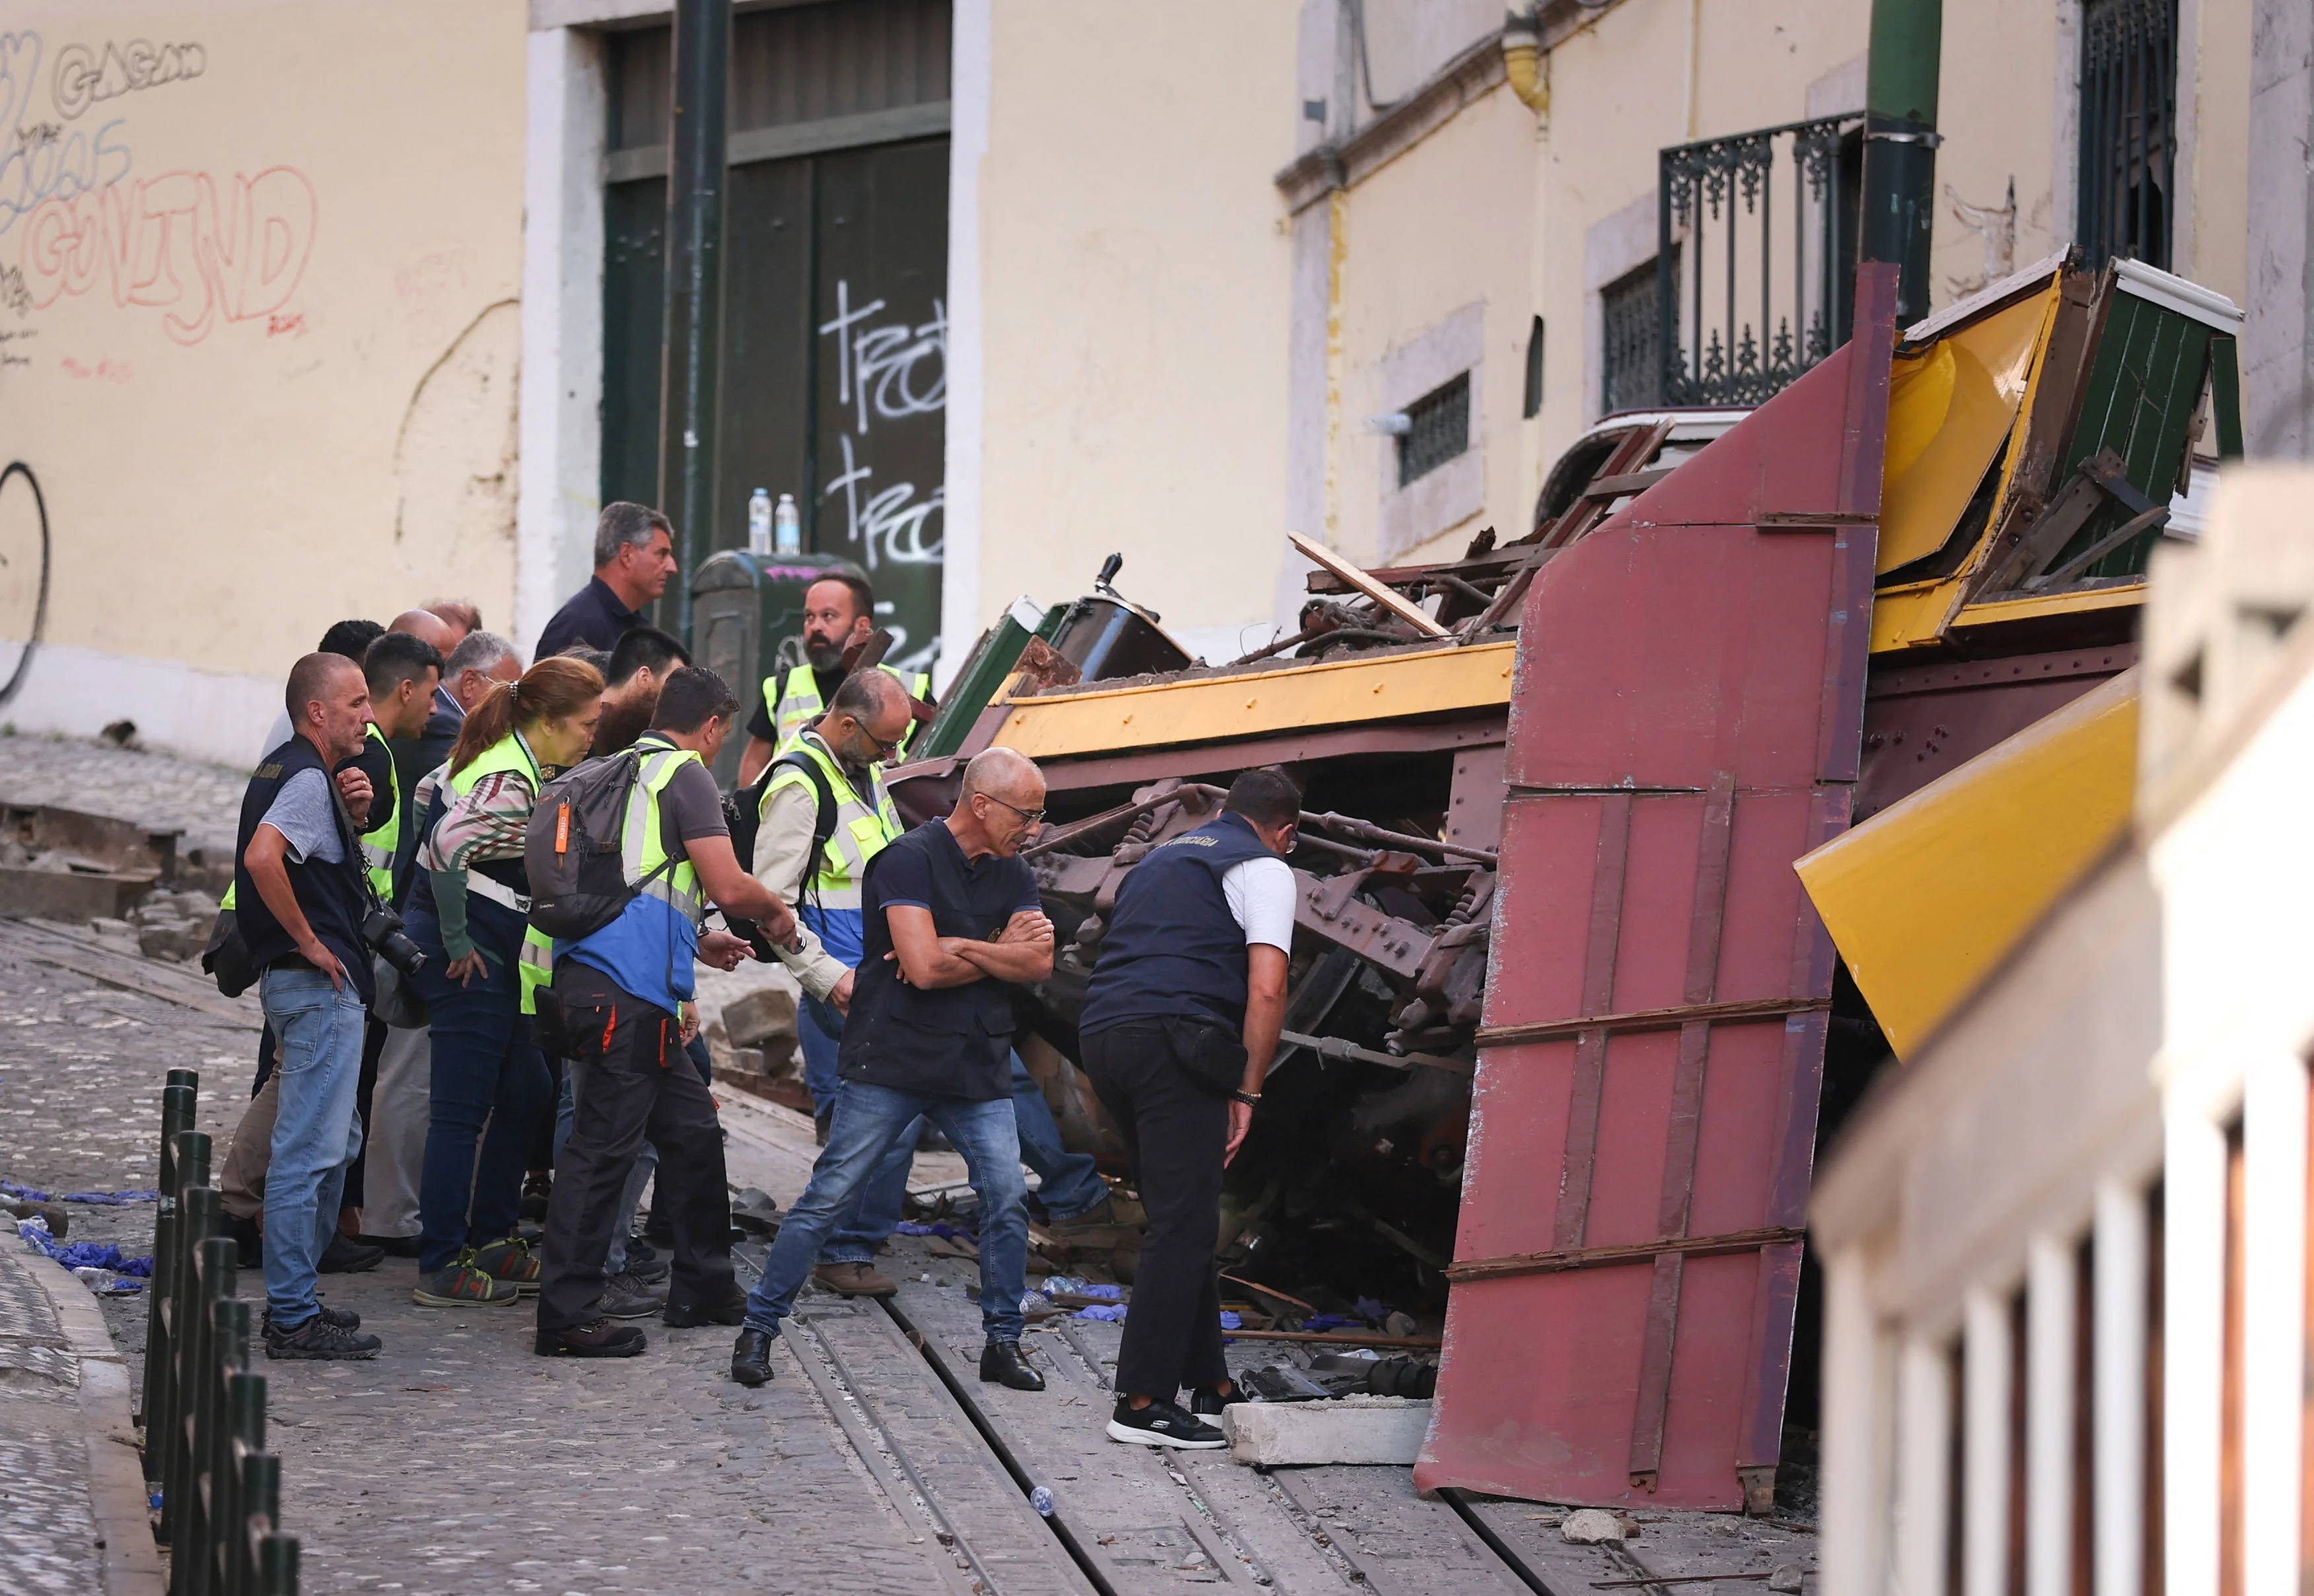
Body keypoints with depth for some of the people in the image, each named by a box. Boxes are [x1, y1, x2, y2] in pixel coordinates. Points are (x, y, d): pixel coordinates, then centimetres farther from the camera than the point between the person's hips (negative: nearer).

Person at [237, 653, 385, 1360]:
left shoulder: (282, 770, 16)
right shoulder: (308, 778, -15)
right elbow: (263, 856, -32)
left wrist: (352, 814, 10)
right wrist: (311, 943, -22)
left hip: (302, 980, 11)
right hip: (320, 984, -11)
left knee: (337, 1143, 19)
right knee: (310, 1151, -9)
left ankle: (294, 1298, 24)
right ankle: (293, 1320, -7)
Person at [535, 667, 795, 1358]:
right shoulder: (685, 775, -3)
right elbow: (729, 887, -11)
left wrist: (696, 944, 38)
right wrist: (776, 911, 9)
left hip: (599, 977, 9)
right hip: (628, 990, -9)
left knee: (692, 1129, 16)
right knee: (603, 1146, -9)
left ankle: (704, 1288, 24)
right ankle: (567, 1314, -9)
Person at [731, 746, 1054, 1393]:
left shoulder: (1012, 875, 11)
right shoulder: (910, 859, -11)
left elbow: (1038, 962, -3)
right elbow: (925, 967, -21)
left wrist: (956, 948, -13)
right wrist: (1000, 951, -5)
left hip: (977, 1071, 5)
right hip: (892, 1062, -5)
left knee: (1008, 1197, -5)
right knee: (828, 1198, -3)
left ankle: (1002, 1342, 9)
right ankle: (758, 1328, 6)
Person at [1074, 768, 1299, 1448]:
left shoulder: (1162, 858, 29)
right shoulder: (1263, 869, 5)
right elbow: (1266, 989, -8)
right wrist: (1247, 1091, -3)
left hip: (1103, 1035, 8)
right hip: (1175, 1039, -8)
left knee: (1185, 1221, 16)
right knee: (1183, 1227, -7)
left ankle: (1209, 1385, 21)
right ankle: (1142, 1402, -12)